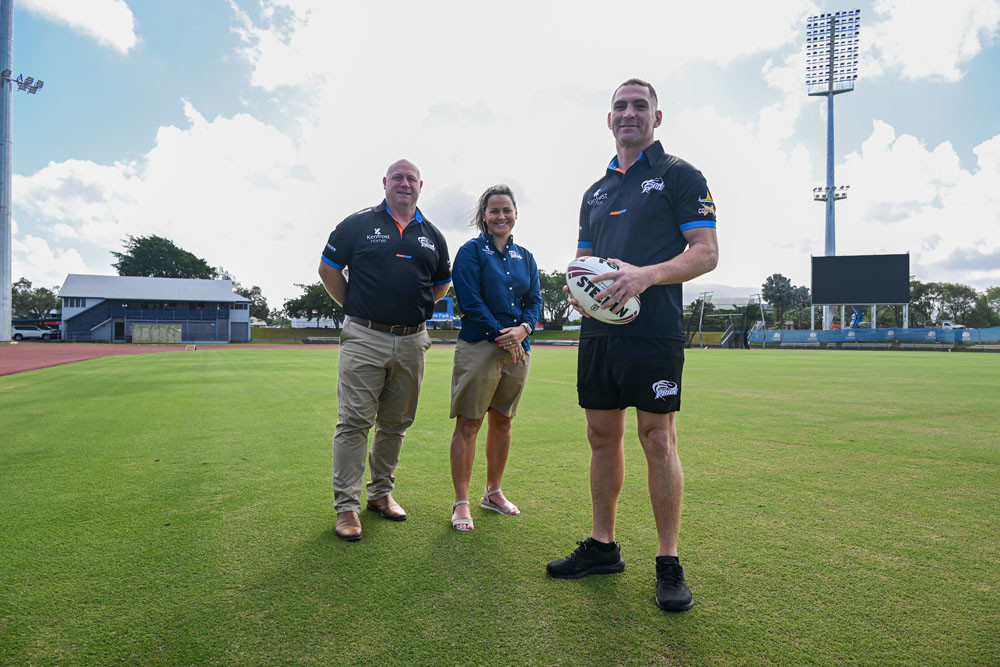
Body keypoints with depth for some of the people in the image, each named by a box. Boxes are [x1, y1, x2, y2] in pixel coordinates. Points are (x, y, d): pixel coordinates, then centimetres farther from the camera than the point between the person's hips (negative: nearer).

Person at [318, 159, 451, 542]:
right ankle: (347, 506, 4)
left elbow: (441, 283, 23)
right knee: (354, 421, -4)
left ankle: (382, 493, 26)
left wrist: (417, 307, 11)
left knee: (395, 424, 11)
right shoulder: (358, 224, 3)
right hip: (364, 338, -3)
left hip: (412, 341, 4)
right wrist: (356, 308, 3)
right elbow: (328, 270, 5)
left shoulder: (432, 236, 13)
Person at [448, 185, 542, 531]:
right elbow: (470, 301, -10)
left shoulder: (525, 257, 15)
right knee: (468, 424, -3)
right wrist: (501, 336, -14)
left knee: (502, 422, 14)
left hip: (518, 349, 6)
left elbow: (535, 300, 10)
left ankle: (493, 492, 28)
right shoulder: (471, 251, -1)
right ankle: (461, 502, 7)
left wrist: (523, 329, -10)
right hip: (478, 347, -5)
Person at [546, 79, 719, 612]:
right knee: (602, 436, 10)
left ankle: (669, 562, 10)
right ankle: (602, 546, 24)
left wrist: (647, 275, -21)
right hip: (598, 330, 6)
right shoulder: (595, 191, 21)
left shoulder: (679, 176, 3)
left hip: (653, 330, -6)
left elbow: (706, 252, -5)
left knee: (657, 439, -4)